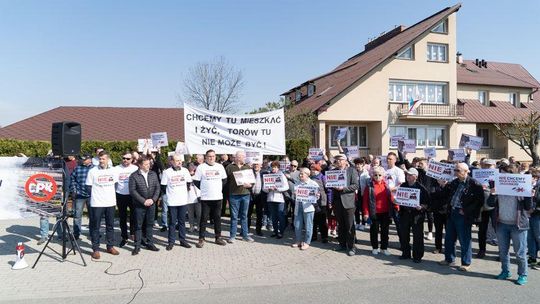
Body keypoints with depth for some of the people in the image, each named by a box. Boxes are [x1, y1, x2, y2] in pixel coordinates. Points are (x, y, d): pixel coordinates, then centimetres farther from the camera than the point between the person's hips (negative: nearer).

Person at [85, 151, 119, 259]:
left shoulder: (113, 170, 2)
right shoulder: (92, 171, -6)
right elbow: (89, 187, -1)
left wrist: (110, 194, 8)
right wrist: (96, 196, 2)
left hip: (110, 202, 3)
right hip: (97, 203, -3)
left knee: (110, 225, 11)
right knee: (95, 227, 3)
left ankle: (110, 246, 23)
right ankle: (95, 249, 12)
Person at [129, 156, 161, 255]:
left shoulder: (153, 174, 6)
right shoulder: (134, 176, -7)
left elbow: (157, 187, 5)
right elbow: (132, 191, -12)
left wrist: (153, 199, -8)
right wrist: (143, 201, -15)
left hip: (151, 204, 4)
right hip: (139, 205, -3)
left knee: (149, 224, 12)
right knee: (138, 226, 4)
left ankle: (150, 243, 22)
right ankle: (137, 246, 13)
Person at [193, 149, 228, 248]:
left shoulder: (220, 167, 8)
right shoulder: (201, 167, -3)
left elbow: (224, 180, 16)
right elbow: (196, 181, -1)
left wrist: (220, 188, 6)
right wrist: (204, 189, -1)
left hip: (218, 197, 3)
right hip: (205, 198, -3)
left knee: (217, 218, 10)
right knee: (204, 219, 2)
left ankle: (218, 238, 20)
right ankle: (201, 239, 9)